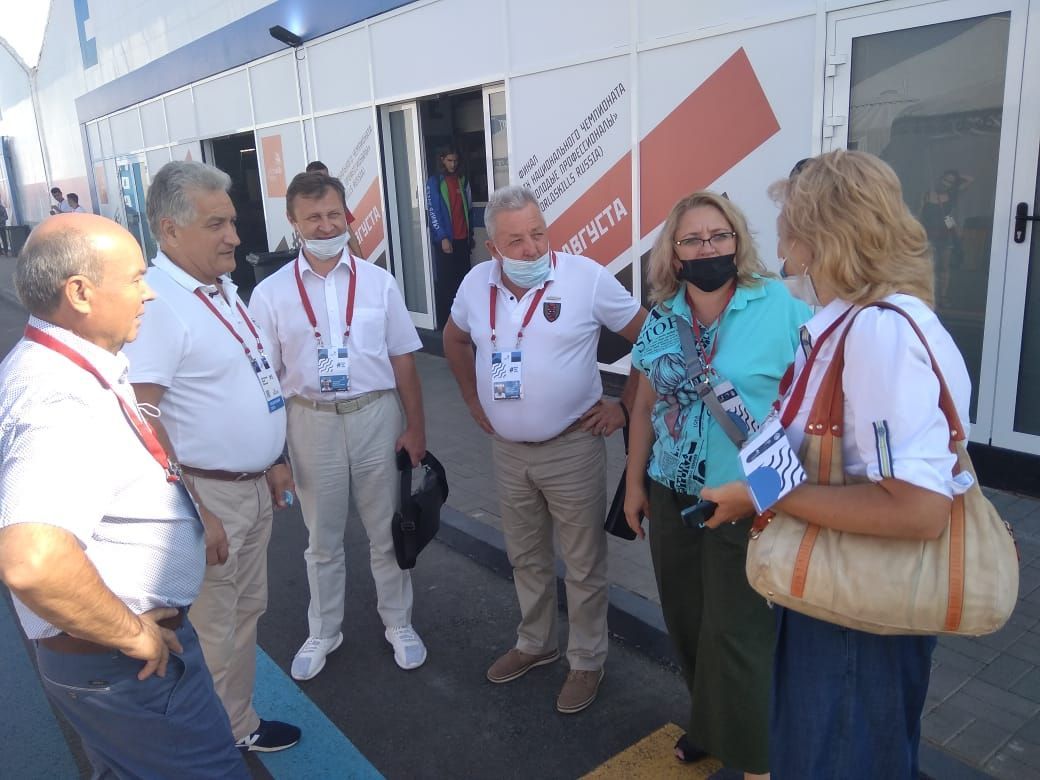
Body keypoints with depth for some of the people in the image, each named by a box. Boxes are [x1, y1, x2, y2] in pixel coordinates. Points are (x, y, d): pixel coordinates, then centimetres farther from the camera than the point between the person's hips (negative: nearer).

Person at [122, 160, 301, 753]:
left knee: (248, 609, 20)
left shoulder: (223, 289, 7)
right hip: (207, 493, -8)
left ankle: (240, 721, 39)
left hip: (254, 485, 9)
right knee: (214, 627, 8)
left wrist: (274, 460, 18)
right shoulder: (154, 303, -21)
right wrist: (191, 513, -23)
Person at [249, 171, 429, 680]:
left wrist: (415, 427, 0)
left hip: (376, 414, 0)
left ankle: (398, 624, 35)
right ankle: (322, 633, 37)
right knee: (322, 538, 16)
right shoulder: (271, 294, -4)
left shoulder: (378, 283, -1)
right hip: (312, 422, 0)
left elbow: (403, 361, 2)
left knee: (386, 531, 14)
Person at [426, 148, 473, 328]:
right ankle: (443, 321, 1)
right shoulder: (434, 181, -2)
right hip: (444, 239, -4)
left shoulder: (462, 180, 12)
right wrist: (443, 237, -15)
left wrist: (471, 235, 14)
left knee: (463, 279, 4)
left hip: (462, 239, 4)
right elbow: (433, 211, -7)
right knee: (444, 281, -3)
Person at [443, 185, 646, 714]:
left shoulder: (586, 277, -14)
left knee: (583, 565, 9)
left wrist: (626, 406, -7)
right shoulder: (476, 284, -2)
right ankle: (535, 643, 41)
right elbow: (454, 339, 19)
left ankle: (587, 661, 29)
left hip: (572, 448, -4)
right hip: (508, 451, 5)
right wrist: (473, 399, 12)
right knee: (526, 558, 20)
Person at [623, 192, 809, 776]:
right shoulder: (662, 320, 4)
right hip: (673, 496, 5)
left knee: (736, 633, 3)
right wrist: (634, 483, 13)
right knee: (686, 623, 17)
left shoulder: (780, 307, -11)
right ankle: (710, 724, 41)